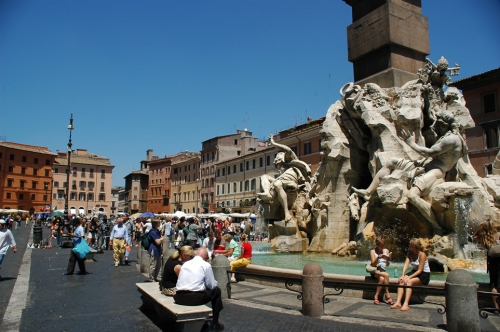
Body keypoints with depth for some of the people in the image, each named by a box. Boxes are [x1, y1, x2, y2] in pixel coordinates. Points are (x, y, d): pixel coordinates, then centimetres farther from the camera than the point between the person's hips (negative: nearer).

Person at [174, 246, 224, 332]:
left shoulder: (185, 263, 17)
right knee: (216, 290, 18)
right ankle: (215, 324, 21)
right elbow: (211, 285, 4)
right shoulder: (206, 265, 1)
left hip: (179, 298, 6)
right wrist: (215, 283, 27)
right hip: (194, 298, -6)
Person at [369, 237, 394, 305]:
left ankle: (376, 296, -23)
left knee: (382, 279, -33)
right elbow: (373, 264, -6)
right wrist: (378, 258, -22)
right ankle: (387, 295, -25)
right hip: (375, 271, -3)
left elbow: (387, 265, 11)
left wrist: (388, 259, -10)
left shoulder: (386, 251, 12)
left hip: (383, 271, 3)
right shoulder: (373, 251, 4)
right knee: (386, 275, -33)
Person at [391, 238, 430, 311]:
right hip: (414, 271, 6)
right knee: (401, 281, -22)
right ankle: (398, 302, -31)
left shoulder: (422, 255, -18)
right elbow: (406, 265, -9)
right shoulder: (410, 253, 2)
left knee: (409, 282, -33)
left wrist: (409, 277, -28)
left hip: (424, 274, -6)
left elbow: (420, 270, -21)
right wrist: (403, 275, -25)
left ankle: (406, 304, -40)